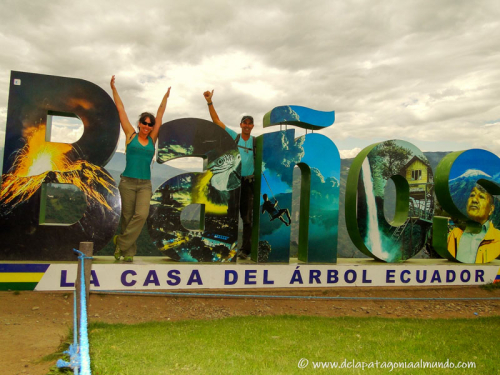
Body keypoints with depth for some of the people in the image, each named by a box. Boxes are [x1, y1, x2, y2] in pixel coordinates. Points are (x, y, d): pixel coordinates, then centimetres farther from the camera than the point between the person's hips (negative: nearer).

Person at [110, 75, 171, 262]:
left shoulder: (152, 139, 9)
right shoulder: (131, 135, 4)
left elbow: (160, 114, 11)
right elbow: (121, 109, 7)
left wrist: (166, 97, 14)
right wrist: (114, 89, 10)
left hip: (145, 185, 2)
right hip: (128, 182, -2)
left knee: (141, 215, -16)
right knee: (127, 217, 2)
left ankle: (121, 242, 0)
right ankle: (129, 251, 16)